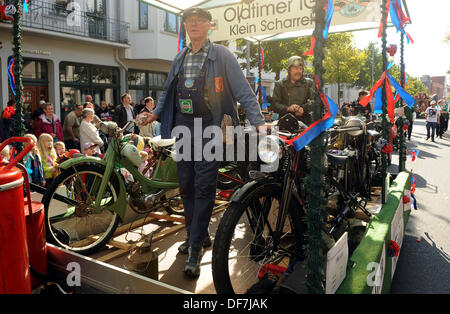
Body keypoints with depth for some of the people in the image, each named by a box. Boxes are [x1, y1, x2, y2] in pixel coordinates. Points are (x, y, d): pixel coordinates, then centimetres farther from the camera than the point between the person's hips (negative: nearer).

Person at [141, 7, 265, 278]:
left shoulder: (222, 55, -1)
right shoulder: (180, 58, 16)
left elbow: (244, 90, -7)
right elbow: (169, 90, 27)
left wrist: (258, 121, -18)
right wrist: (156, 113, 17)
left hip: (209, 127, -6)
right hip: (183, 126, 6)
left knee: (204, 187, -8)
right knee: (186, 186, 10)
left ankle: (195, 250, 0)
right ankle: (199, 235, 27)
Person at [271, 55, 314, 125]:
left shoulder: (309, 83, 16)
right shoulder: (279, 84, 13)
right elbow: (274, 104, 3)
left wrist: (304, 109, -16)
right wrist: (287, 108, -14)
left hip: (304, 120, 1)